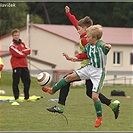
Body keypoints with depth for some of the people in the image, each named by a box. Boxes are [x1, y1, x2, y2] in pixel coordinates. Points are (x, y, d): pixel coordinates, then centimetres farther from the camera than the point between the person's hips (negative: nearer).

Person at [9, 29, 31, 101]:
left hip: (24, 65, 7)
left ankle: (26, 97, 15)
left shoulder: (22, 43, 16)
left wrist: (21, 52, -11)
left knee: (27, 81, 7)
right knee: (16, 82, -4)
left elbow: (28, 51, 3)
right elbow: (18, 54, -17)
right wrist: (25, 53, -3)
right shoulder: (12, 45, -5)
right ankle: (16, 98, -2)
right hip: (16, 65, -7)